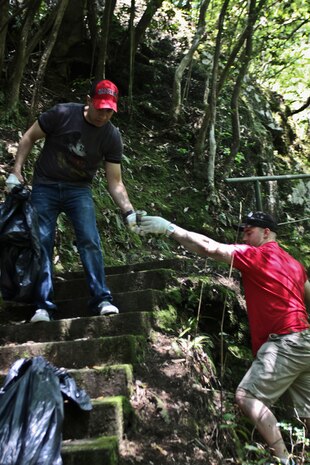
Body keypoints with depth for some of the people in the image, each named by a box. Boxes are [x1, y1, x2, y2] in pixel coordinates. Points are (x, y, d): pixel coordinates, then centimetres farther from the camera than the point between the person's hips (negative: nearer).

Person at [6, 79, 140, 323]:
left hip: (79, 190, 1)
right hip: (45, 186, 0)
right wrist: (16, 171, -9)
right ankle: (43, 306, -2)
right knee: (42, 242, -6)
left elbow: (115, 182, -7)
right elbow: (29, 137, -1)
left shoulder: (112, 136, -10)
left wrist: (129, 211, -20)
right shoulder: (62, 114, -15)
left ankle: (102, 300, -11)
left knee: (90, 241, -15)